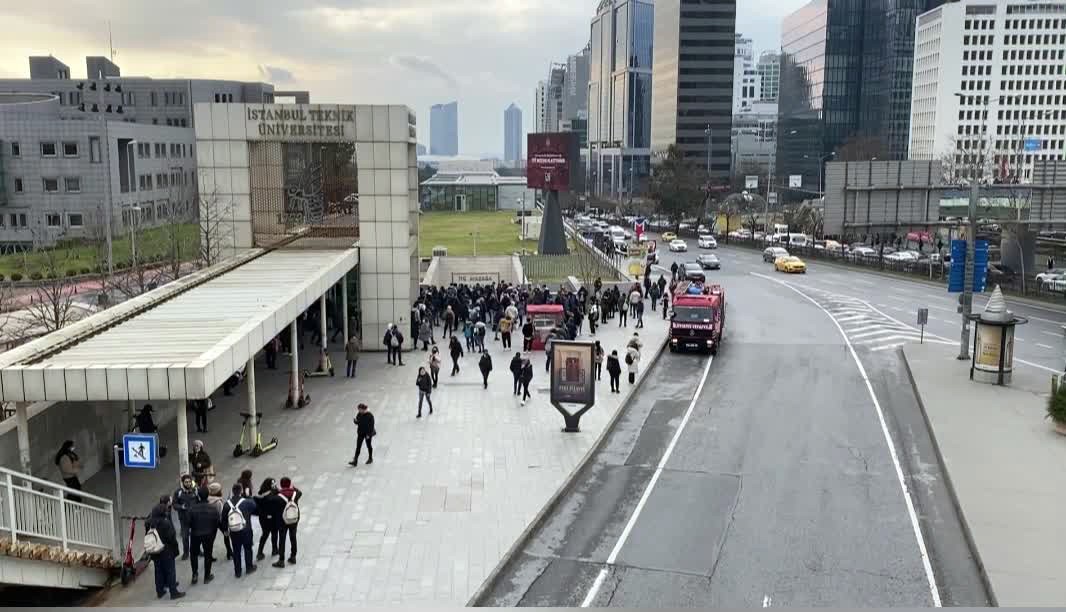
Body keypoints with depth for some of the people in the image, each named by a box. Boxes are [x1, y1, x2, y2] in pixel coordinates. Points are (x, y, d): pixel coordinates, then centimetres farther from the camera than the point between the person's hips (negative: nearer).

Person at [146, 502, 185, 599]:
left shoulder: (149, 522, -1)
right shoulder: (166, 523, -21)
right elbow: (172, 538, -18)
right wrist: (175, 549, -6)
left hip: (155, 552, 6)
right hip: (167, 551, -6)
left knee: (158, 571, 17)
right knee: (170, 571, 4)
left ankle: (160, 591, 25)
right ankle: (173, 592, 9)